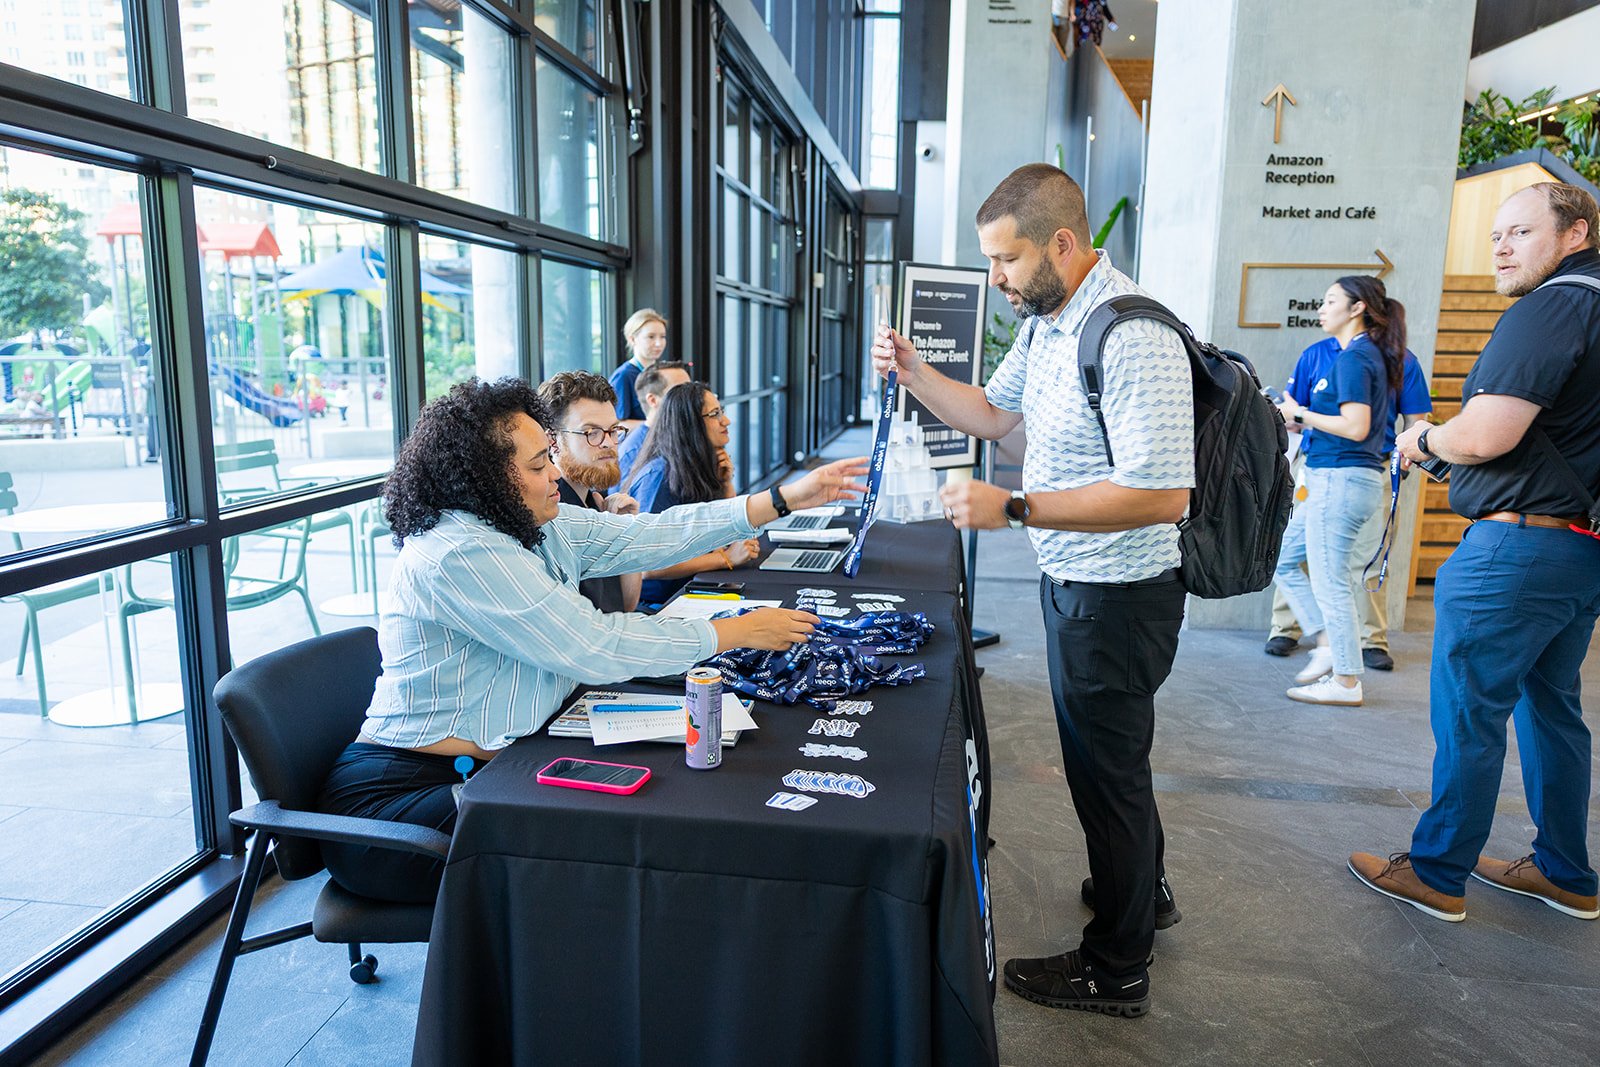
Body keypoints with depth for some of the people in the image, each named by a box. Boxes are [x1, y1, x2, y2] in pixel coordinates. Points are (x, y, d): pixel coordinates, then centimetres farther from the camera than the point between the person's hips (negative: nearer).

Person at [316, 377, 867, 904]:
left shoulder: (539, 525, 4)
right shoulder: (460, 555, -24)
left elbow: (646, 535, 4)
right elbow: (595, 648, -25)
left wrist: (785, 498, 2)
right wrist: (738, 632, -16)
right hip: (404, 790, -9)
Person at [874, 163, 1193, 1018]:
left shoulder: (1131, 337, -26)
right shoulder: (1046, 322, 6)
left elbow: (1162, 494, -31)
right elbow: (995, 413, 19)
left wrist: (1014, 508, -31)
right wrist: (913, 373, 3)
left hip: (1117, 597, -9)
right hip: (1074, 584, 10)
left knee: (1107, 769, 6)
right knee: (1104, 752, 26)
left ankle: (1116, 969, 27)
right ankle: (1141, 887, 51)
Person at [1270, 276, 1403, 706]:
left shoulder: (1354, 357, -13)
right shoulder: (1367, 354, 17)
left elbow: (1355, 428, -21)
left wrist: (1299, 414, -12)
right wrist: (1292, 415, 11)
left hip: (1342, 479, -10)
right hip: (1333, 480, 10)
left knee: (1330, 581, -3)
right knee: (1281, 558, 15)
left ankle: (1346, 682, 7)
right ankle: (1328, 644, 18)